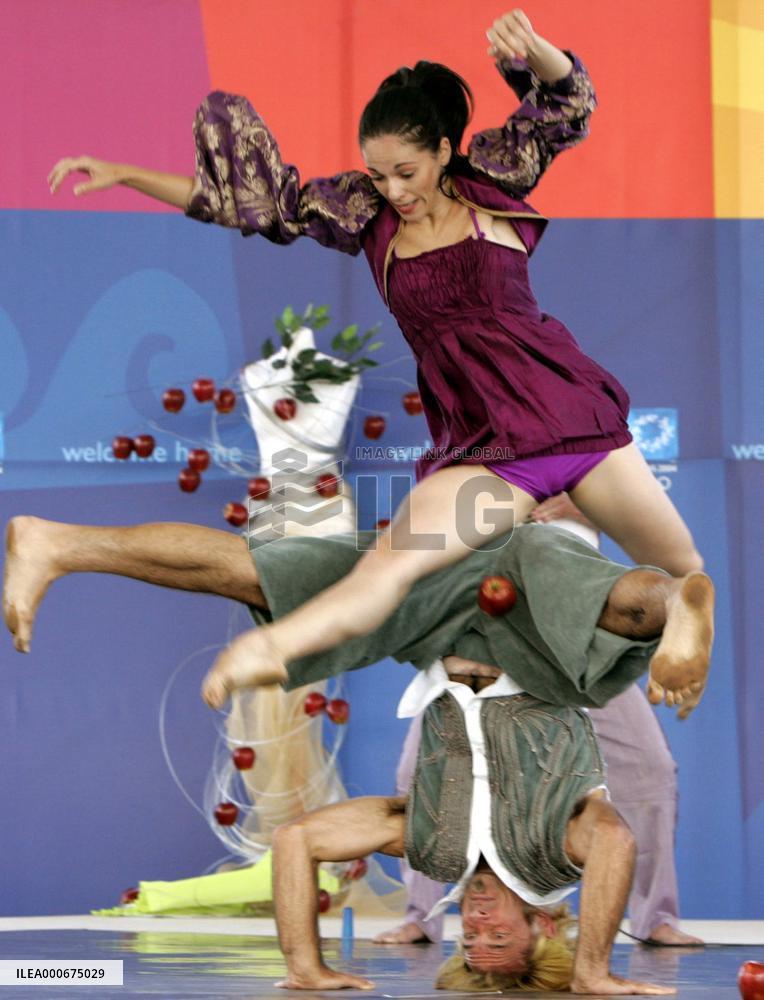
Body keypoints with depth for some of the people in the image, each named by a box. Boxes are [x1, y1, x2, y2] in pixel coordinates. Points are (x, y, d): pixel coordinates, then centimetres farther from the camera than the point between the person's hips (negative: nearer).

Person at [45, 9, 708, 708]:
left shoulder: (486, 177, 3)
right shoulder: (364, 211, 6)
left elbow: (570, 100, -2)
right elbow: (255, 201, 6)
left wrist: (529, 47, -25)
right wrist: (122, 175, 3)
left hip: (572, 414, 1)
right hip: (482, 449, -1)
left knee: (686, 574, 8)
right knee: (393, 561, -29)